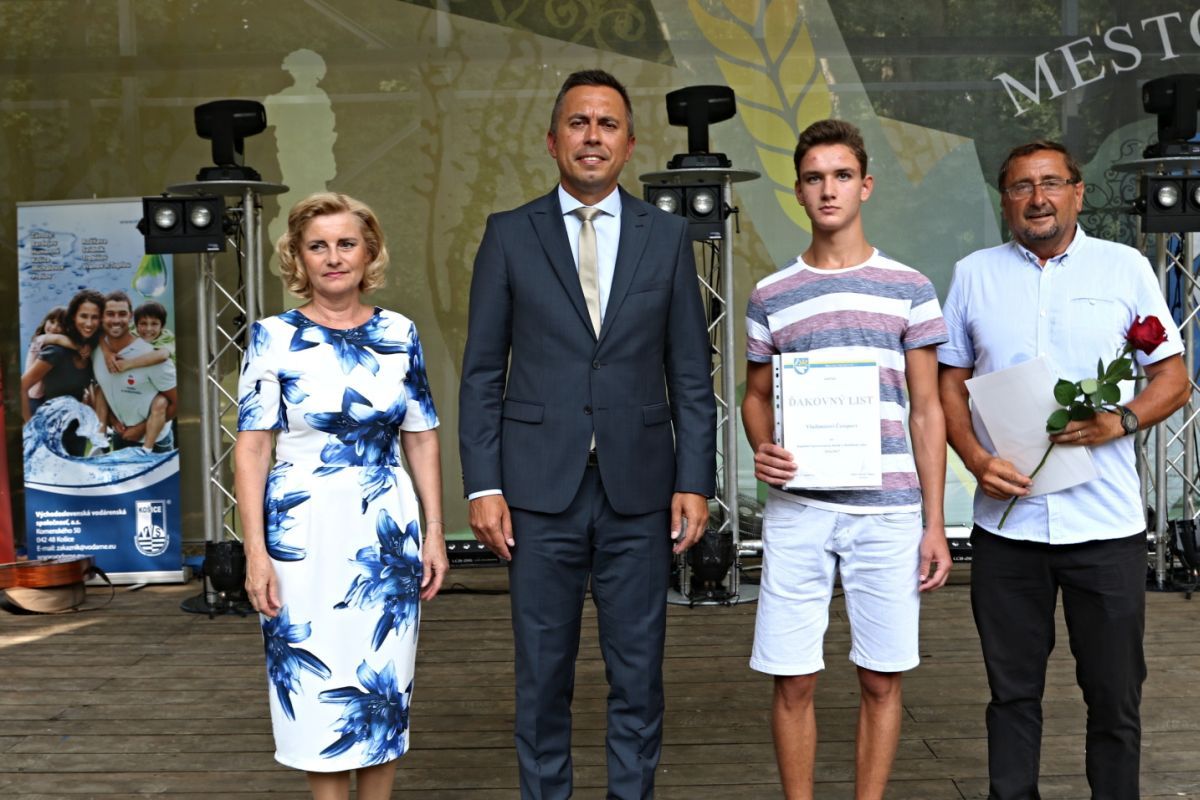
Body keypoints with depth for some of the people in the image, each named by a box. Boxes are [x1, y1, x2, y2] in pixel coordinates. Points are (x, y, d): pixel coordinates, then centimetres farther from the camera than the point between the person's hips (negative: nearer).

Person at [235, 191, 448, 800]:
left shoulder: (400, 334, 4)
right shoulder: (275, 338, -3)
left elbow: (422, 438, 8)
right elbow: (252, 447, -5)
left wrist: (435, 534, 4)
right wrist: (256, 552, -11)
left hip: (388, 533, 2)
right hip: (303, 532, -2)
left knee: (385, 685, 10)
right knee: (316, 685, 7)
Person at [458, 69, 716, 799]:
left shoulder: (667, 235, 6)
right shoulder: (510, 234, 4)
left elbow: (691, 373, 6)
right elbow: (483, 372, 3)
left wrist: (695, 480, -1)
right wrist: (484, 485, -4)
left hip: (639, 491, 1)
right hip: (541, 491, 0)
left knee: (639, 671, 8)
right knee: (543, 675, 8)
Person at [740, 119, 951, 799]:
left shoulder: (910, 289, 5)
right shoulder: (771, 296, 8)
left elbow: (927, 410, 5)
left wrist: (935, 525, 1)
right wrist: (763, 450, -7)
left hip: (887, 512, 0)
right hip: (796, 510, 1)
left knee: (881, 681, 7)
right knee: (793, 681, 4)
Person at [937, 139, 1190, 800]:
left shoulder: (1126, 267, 5)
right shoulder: (974, 274, 9)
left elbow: (1173, 378, 6)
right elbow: (949, 382, 9)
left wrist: (1121, 421, -14)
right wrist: (976, 459, -7)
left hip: (1105, 522, -1)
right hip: (1006, 519, 1)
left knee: (1114, 694, 7)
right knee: (1012, 690, 11)